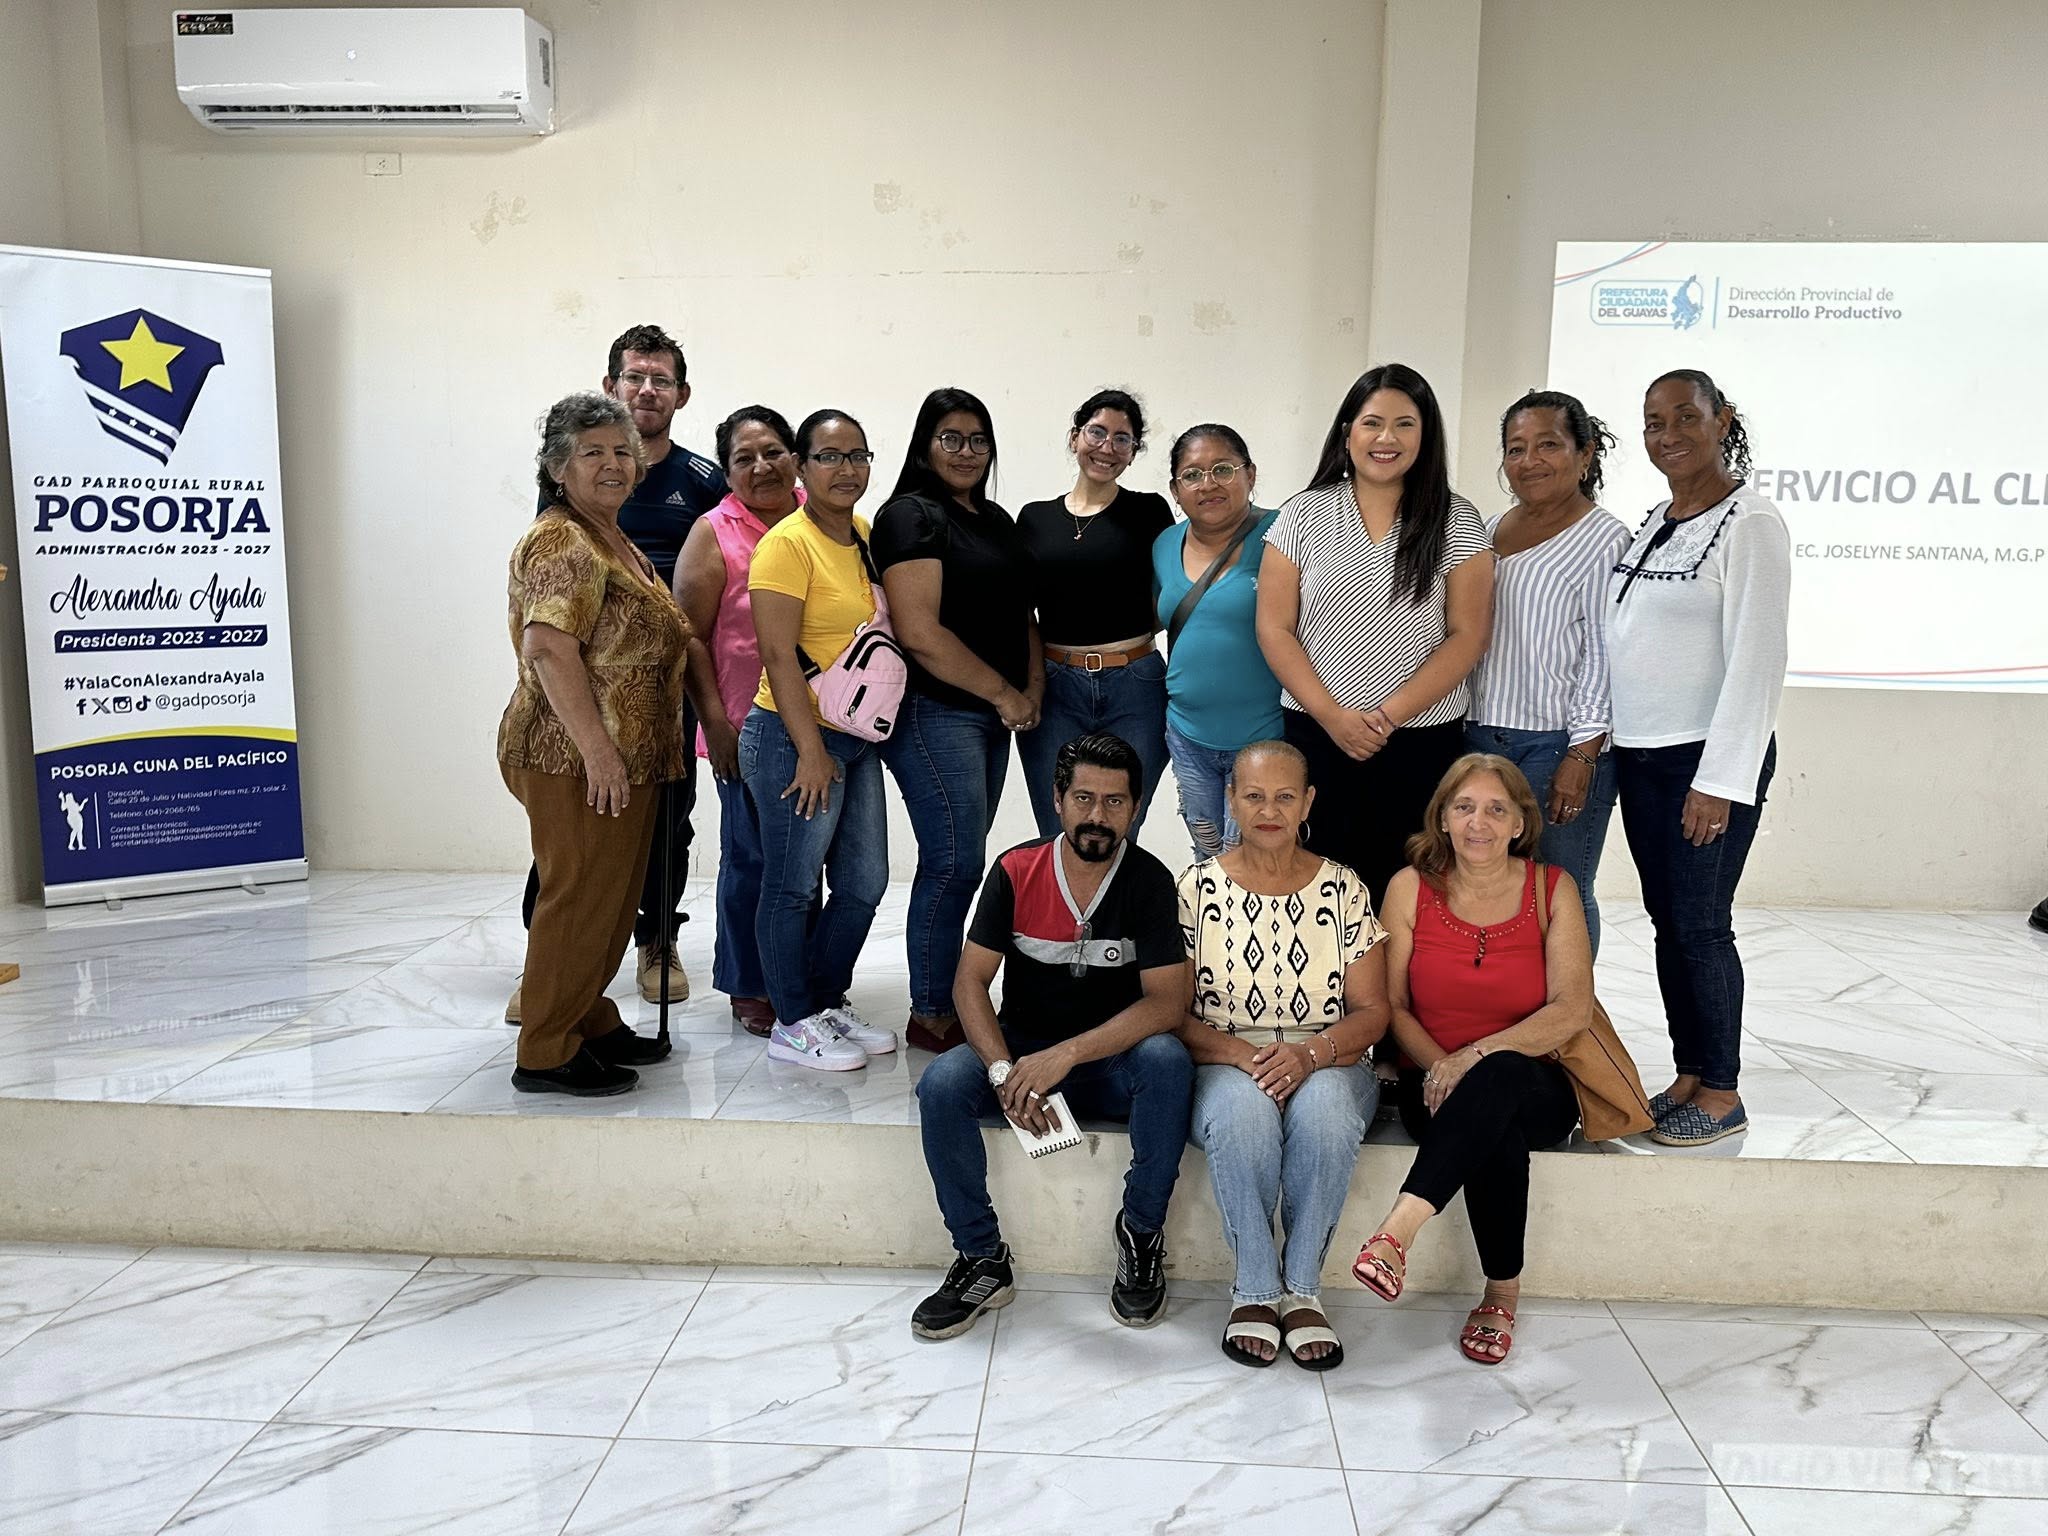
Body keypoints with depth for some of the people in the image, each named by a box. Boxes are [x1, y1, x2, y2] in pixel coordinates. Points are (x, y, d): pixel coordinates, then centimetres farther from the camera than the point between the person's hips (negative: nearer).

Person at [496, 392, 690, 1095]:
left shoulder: (615, 543, 18)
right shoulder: (562, 543, -13)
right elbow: (549, 648, -25)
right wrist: (597, 749, -28)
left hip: (625, 759, 10)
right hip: (577, 761, -10)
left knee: (610, 898, 16)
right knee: (578, 898, -4)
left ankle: (591, 1022, 29)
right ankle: (546, 1054, 6)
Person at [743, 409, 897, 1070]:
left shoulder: (866, 537, 11)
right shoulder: (788, 543, -13)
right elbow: (778, 655, -17)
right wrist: (812, 751, -17)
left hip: (857, 740, 8)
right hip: (796, 740, -8)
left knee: (865, 883, 14)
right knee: (793, 886, 3)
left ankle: (828, 1004, 31)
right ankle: (793, 1025, 17)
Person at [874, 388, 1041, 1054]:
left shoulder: (996, 520, 18)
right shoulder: (911, 515, -8)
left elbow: (1021, 616, 23)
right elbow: (919, 633, -17)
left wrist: (1033, 689, 5)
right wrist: (1004, 693, -11)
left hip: (993, 717, 8)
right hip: (935, 713, -8)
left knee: (960, 862, 10)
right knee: (956, 861, -9)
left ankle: (944, 1001, 19)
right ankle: (932, 1014, 3)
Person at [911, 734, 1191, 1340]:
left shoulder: (1149, 881, -11)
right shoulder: (1015, 872, -7)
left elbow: (1165, 1003, -18)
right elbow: (970, 981, -8)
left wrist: (1068, 1054, -29)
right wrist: (1004, 1071, -25)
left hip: (1113, 1060, -1)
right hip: (1022, 1046, 1)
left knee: (1167, 1061, -33)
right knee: (941, 1085, -27)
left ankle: (1141, 1235, -11)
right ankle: (983, 1260, -9)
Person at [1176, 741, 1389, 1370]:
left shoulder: (1343, 889, 5)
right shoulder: (1199, 888, 2)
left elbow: (1372, 1010, 4)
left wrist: (1311, 1052, -16)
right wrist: (1240, 1053, -17)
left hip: (1327, 1064, 1)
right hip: (1225, 1064, -1)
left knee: (1324, 1111, -34)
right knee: (1243, 1112, -35)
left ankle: (1302, 1288, -16)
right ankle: (1255, 1290, -16)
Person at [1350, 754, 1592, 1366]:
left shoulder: (1553, 888, 0)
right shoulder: (1411, 887, 1)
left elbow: (1573, 1009, -9)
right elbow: (1392, 1006, 2)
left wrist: (1476, 1056, -20)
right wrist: (1441, 1068, -17)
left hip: (1535, 1087, 0)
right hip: (1435, 1084, 0)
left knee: (1499, 1077, -39)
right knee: (1498, 1135, -37)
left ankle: (1398, 1230, -44)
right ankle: (1502, 1293, -26)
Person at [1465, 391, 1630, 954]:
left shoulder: (1604, 539, -4)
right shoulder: (1490, 531, 15)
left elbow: (1603, 658, -9)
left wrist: (1582, 757, -14)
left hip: (1558, 746, -6)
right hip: (1478, 737, 6)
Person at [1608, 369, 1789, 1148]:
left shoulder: (1750, 524, -10)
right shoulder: (1650, 524, 13)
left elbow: (1756, 659, -15)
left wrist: (1720, 780, -19)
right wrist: (1602, 747, 7)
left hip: (1709, 760, -7)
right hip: (1639, 756, 7)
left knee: (1700, 924, -2)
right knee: (1667, 922, 11)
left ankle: (1721, 1096, 11)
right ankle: (1687, 1076, 22)